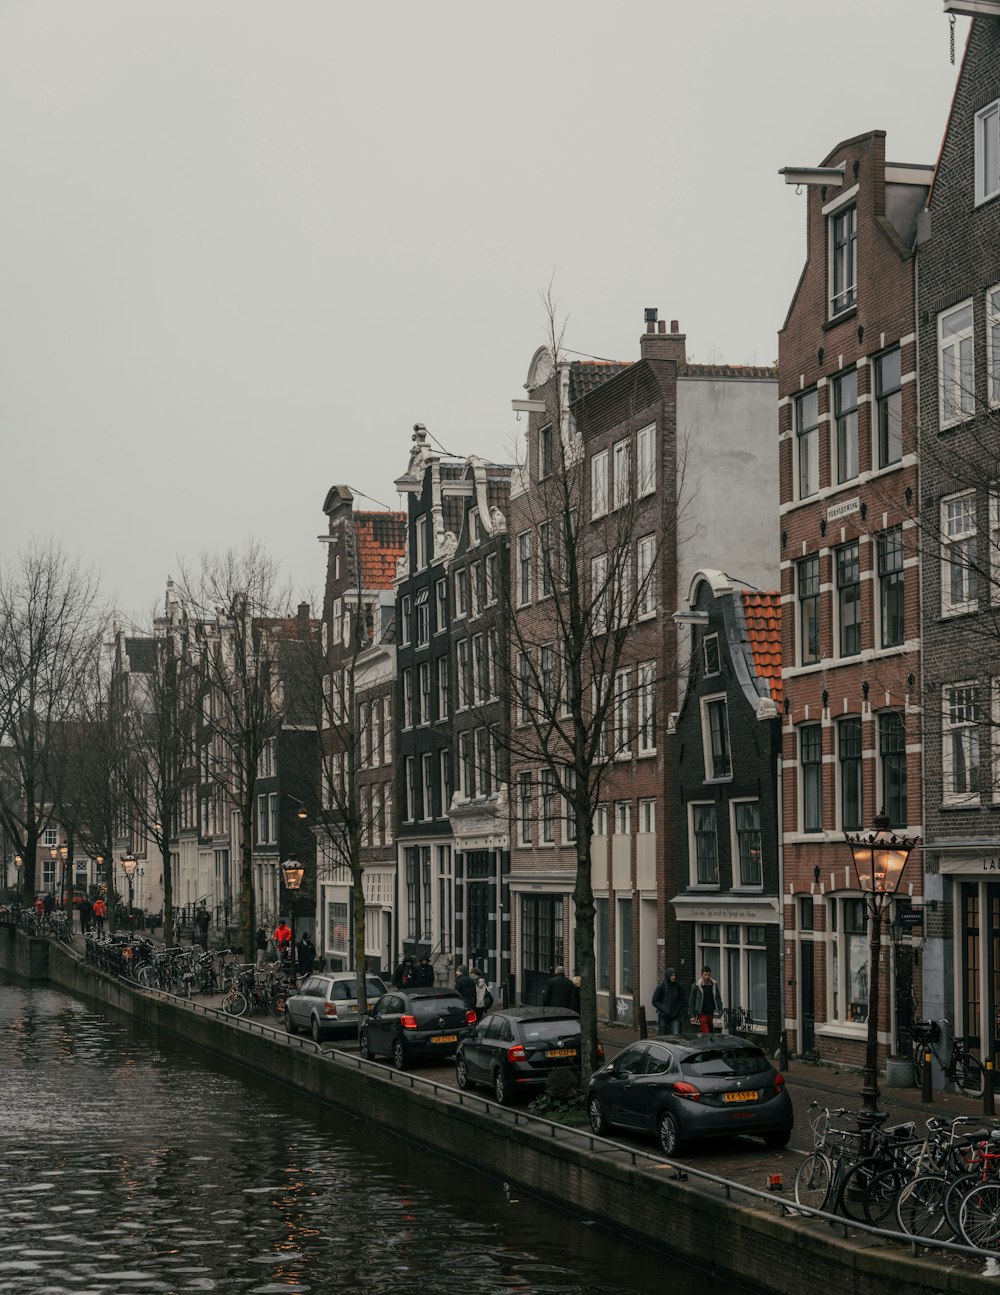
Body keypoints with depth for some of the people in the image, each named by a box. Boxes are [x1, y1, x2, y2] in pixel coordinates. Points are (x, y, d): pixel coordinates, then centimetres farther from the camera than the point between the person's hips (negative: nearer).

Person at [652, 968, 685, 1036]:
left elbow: (682, 1000, 8)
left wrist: (677, 1011, -4)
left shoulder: (678, 986, -1)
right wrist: (664, 1010, -13)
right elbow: (654, 1001, -3)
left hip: (675, 1017, 1)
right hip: (663, 1017, -1)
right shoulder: (661, 986, -7)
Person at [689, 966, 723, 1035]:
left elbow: (718, 999, 12)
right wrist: (692, 1016, -3)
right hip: (702, 1014, -4)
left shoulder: (714, 985, 6)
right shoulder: (696, 985, -3)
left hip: (711, 1014, 4)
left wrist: (720, 1012, 4)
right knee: (705, 1033, -14)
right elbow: (691, 1001, 1)